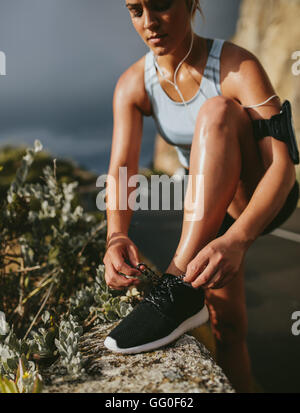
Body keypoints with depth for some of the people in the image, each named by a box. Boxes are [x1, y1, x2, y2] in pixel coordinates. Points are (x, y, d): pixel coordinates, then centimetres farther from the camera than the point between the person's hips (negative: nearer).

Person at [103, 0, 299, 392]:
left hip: (265, 198, -4)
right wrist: (116, 236, -43)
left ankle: (180, 284, -39)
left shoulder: (238, 67, -24)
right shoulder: (133, 85, -11)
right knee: (226, 326, 0)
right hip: (210, 207, 5)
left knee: (216, 110, -33)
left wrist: (236, 240, -50)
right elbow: (121, 169, -22)